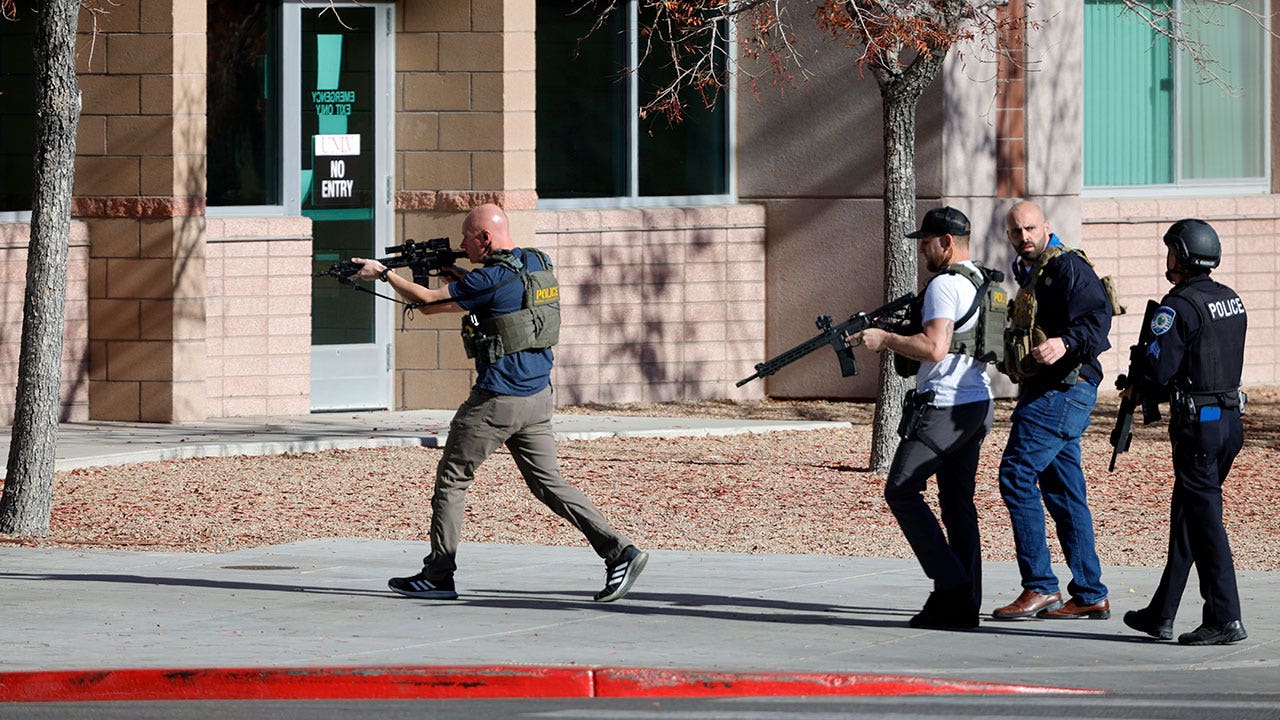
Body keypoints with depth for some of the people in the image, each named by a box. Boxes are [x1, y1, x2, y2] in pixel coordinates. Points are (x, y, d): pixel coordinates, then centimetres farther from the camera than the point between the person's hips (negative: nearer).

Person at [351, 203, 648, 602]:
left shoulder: (493, 277, -17)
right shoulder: (538, 263, 9)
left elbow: (429, 302, -11)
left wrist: (384, 273, 1)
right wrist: (455, 273, 18)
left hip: (497, 400, -8)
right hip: (538, 396, 8)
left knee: (451, 479, 6)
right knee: (548, 482, 10)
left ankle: (437, 577, 10)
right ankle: (619, 551, -4)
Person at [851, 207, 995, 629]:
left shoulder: (944, 285, -14)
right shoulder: (981, 282, 17)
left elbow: (934, 347, -24)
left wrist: (885, 339, -13)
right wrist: (892, 339, 18)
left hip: (944, 405, -10)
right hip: (978, 405, 10)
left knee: (901, 491, -4)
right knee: (957, 501, 9)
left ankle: (950, 582, -10)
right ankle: (964, 605, 6)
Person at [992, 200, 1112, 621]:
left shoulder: (1067, 267, -10)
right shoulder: (1031, 275, 21)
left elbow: (1097, 315, -23)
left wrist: (1065, 342, -38)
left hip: (1062, 388, -11)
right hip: (1046, 391, 11)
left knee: (1017, 475, -14)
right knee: (1063, 491, 9)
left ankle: (1040, 586, -13)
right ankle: (1089, 595, 11)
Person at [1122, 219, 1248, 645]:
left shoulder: (1180, 307, -16)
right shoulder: (1231, 301, 11)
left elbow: (1159, 370, -19)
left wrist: (1136, 389, 3)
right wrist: (1160, 388, 17)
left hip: (1198, 423, -8)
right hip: (1230, 418, 8)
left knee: (1204, 518, -5)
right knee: (1186, 514, 15)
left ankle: (1225, 618, -7)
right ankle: (1161, 615, 21)